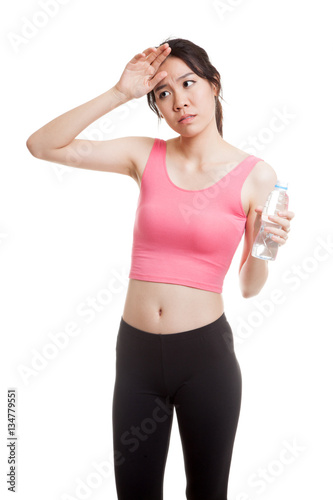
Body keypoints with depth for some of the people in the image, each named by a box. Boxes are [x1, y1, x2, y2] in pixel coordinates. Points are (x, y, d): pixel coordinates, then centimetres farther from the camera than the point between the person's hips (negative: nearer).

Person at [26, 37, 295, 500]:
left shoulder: (254, 175, -5)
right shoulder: (146, 156, -1)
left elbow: (250, 286, 2)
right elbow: (41, 145, -5)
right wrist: (120, 93, -11)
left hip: (206, 353, -1)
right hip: (136, 349, 2)